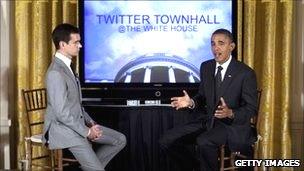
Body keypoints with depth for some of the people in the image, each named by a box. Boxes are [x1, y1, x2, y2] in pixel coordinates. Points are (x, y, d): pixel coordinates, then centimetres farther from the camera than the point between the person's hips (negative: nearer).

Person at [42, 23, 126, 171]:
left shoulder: (66, 66, 11)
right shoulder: (56, 73, -22)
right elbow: (62, 113, -24)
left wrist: (90, 123, 4)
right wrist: (87, 132, -15)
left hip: (78, 123, 10)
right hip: (63, 128, -10)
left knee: (120, 140, 8)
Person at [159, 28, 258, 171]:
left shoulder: (246, 73, -11)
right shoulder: (206, 67, 5)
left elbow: (251, 108, -9)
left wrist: (230, 113, -29)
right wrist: (191, 102, -9)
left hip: (233, 125, -6)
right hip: (208, 121, 6)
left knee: (204, 142, -36)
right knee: (166, 140, -7)